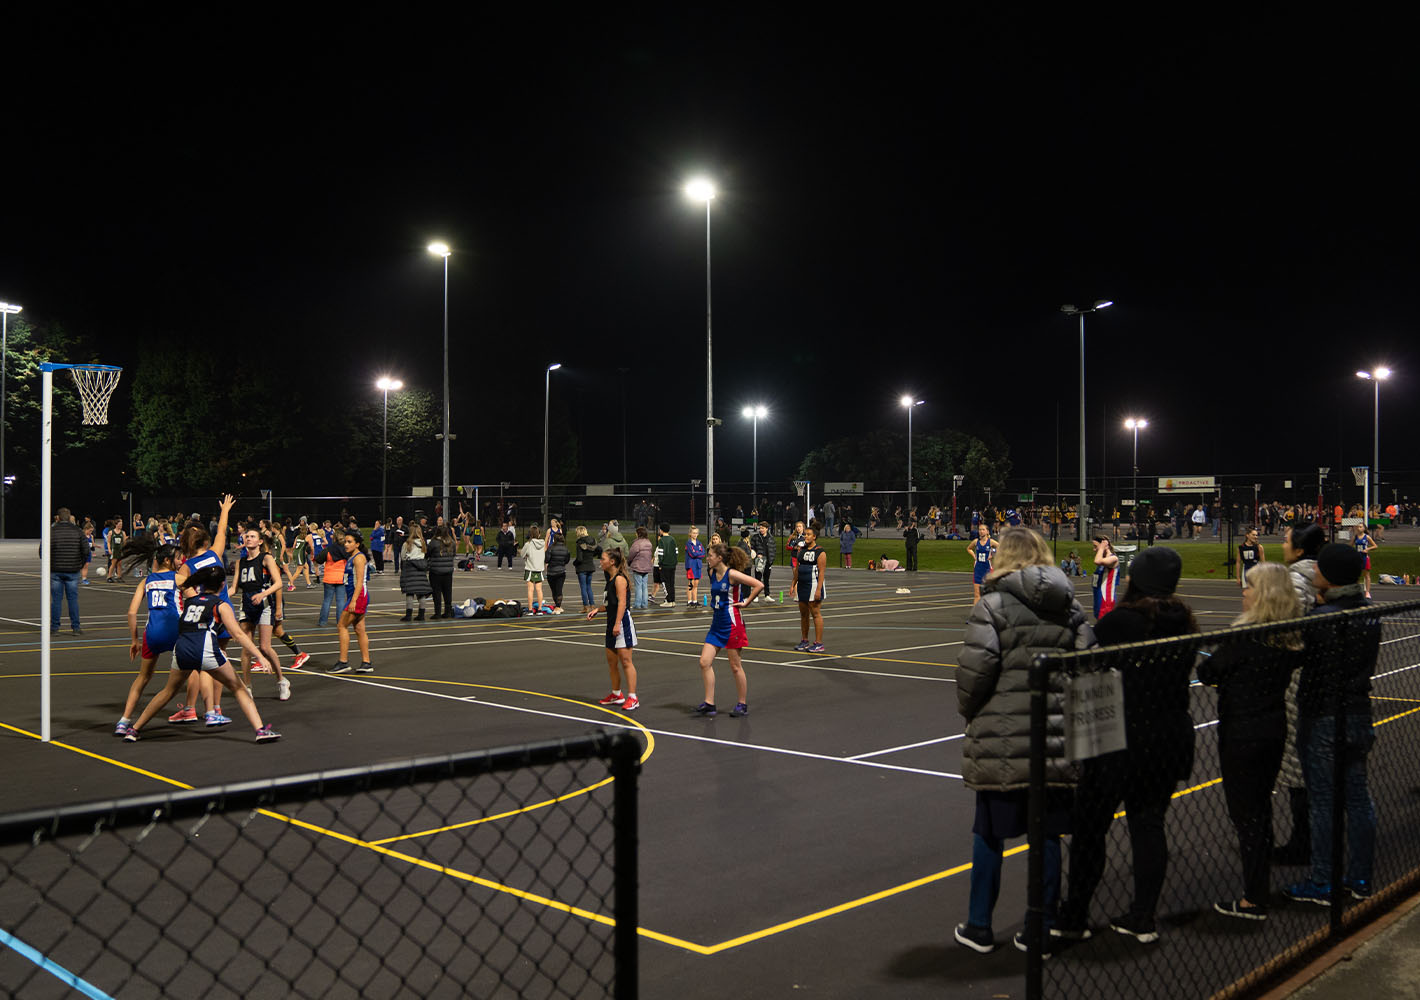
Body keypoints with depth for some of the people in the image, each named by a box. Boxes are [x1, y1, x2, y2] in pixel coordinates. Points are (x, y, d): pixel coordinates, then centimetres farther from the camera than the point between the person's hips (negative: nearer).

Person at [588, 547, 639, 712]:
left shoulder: (620, 579, -13)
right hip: (612, 624, 10)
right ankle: (617, 695, 26)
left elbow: (622, 602, -20)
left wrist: (617, 624, -25)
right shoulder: (610, 579, 16)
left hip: (622, 623, -10)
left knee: (625, 661, -9)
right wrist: (596, 609, 14)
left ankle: (632, 698, -6)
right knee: (611, 660, 14)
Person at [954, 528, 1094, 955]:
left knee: (989, 832, 10)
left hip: (1001, 740, -3)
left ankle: (979, 927, 20)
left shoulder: (993, 605, -7)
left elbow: (976, 667, -14)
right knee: (1047, 834, 11)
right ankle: (1041, 930, 18)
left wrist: (969, 711, 3)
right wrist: (1065, 711, 13)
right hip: (1057, 739, 4)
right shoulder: (1070, 607, 6)